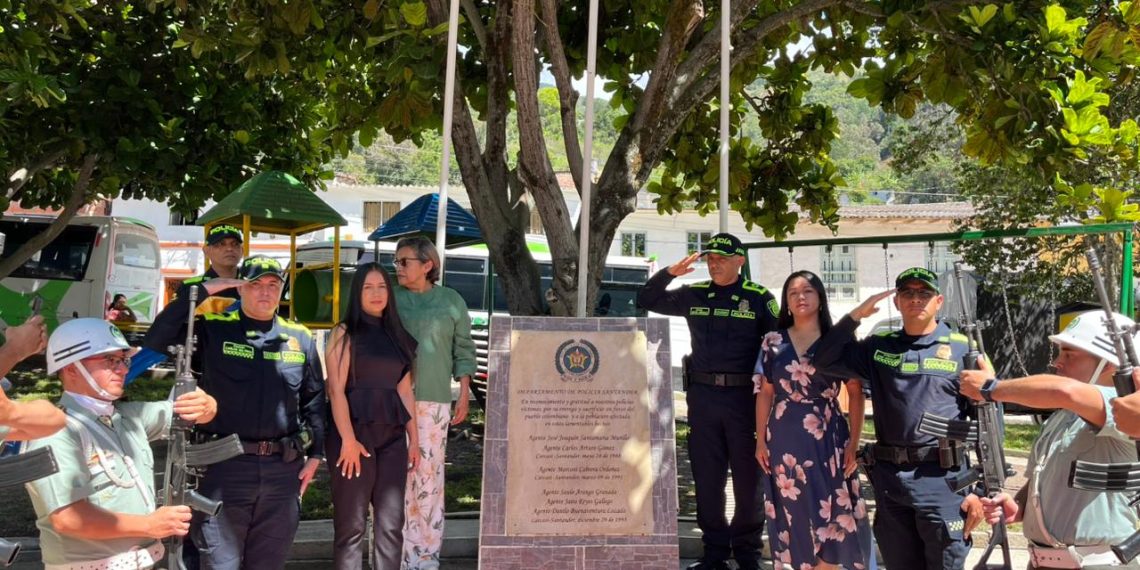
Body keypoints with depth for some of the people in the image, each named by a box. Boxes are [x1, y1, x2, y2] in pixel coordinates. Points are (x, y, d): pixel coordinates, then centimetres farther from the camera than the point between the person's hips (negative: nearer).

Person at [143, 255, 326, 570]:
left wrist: (315, 454, 9)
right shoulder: (212, 329, 0)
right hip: (225, 464, -3)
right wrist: (202, 291, -13)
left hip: (283, 467, 3)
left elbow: (314, 399, 13)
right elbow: (157, 340, -14)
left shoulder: (300, 338, 8)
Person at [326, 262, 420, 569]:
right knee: (351, 522, 0)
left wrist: (414, 437, 11)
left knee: (391, 523, 5)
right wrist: (348, 439, -18)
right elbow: (336, 390, -10)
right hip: (354, 431, -5)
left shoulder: (397, 336, 14)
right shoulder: (345, 333, -2)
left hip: (392, 435, 5)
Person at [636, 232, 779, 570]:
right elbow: (647, 300, 12)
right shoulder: (694, 295, 9)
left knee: (748, 477, 6)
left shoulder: (759, 298, 0)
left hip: (744, 396, -3)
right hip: (702, 394, 3)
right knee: (707, 478, 7)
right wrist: (670, 272, -4)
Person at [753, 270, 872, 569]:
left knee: (829, 511, 2)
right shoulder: (773, 342, 4)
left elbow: (856, 393, 0)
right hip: (785, 439, 1)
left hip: (827, 438, -1)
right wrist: (760, 441, 4)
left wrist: (854, 442, -6)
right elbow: (764, 393, 7)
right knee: (794, 514, 8)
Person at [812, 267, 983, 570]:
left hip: (942, 478, -3)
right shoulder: (879, 347, 10)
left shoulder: (963, 349, 1)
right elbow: (824, 361, 5)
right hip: (888, 476, 3)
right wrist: (856, 315, -2)